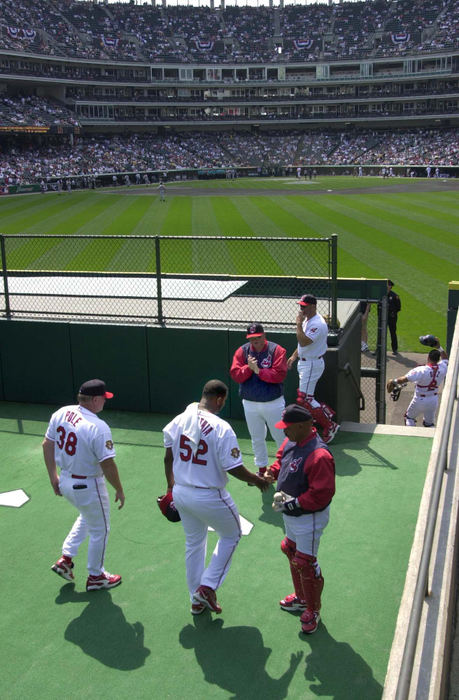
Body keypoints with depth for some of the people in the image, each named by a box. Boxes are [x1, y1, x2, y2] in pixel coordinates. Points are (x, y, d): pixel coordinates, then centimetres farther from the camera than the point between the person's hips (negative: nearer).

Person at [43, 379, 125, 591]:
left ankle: (66, 558, 29)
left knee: (87, 517, 32)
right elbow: (107, 464, -24)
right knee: (99, 530, 15)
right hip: (88, 487, -7)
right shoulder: (98, 427, -26)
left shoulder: (61, 413, -4)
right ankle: (95, 577, 30)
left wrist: (53, 477, 15)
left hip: (65, 482, 7)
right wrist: (119, 490, -10)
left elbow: (47, 444, 5)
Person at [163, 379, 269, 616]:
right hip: (209, 498, -6)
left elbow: (168, 457, 8)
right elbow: (234, 468, -20)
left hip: (180, 493, 6)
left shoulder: (179, 420, -2)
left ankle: (197, 600, 36)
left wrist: (171, 485, 23)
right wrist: (258, 480, -2)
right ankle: (207, 587, 13)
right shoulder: (221, 428, -22)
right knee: (231, 535, 20)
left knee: (193, 543, 24)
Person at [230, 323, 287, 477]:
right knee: (257, 439, 14)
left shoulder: (277, 350, -9)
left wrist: (258, 370, -21)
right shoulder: (242, 351, 1)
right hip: (250, 404, 3)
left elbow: (279, 375, -19)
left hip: (274, 403, -3)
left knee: (280, 436, 4)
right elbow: (235, 375, -6)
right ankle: (262, 469, 29)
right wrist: (248, 367, -22)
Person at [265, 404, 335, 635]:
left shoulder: (318, 455, -33)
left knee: (305, 563, 2)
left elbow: (322, 495, -31)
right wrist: (272, 472, -5)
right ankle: (302, 598, 46)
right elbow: (281, 459, 16)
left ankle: (313, 610, 25)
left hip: (309, 518, -10)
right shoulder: (291, 441, -5)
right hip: (290, 514, 10)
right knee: (291, 552, 24)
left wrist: (292, 504, -28)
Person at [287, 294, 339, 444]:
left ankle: (329, 426, 0)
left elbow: (303, 342, -32)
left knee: (304, 399, -9)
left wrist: (298, 324, -25)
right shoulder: (307, 320, 10)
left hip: (312, 364, -10)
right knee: (306, 397, 15)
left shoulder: (318, 324, -23)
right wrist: (294, 356, 18)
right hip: (305, 362, 10)